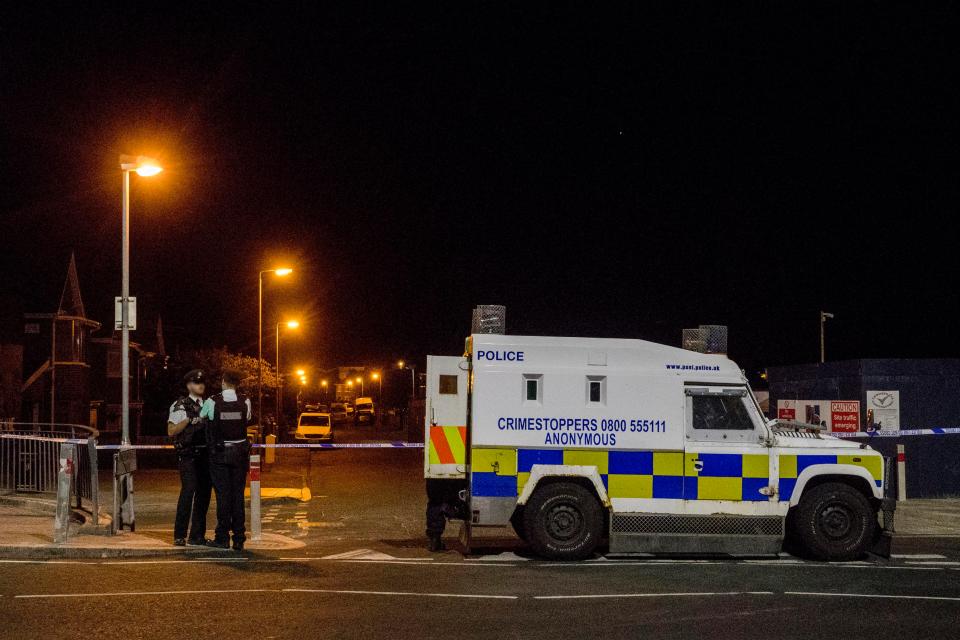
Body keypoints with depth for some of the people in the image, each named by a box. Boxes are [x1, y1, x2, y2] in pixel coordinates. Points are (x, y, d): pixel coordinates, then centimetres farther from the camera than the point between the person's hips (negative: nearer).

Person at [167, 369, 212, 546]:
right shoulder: (180, 405, 0)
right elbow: (171, 431, -7)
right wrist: (189, 420, -17)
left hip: (205, 454, 6)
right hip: (188, 456, -6)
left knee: (204, 493, 5)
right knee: (188, 491, -15)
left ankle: (197, 535, 12)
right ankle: (179, 536, -11)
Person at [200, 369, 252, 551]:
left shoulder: (211, 402, -8)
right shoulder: (245, 402, -3)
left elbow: (201, 417, 11)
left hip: (219, 453, -2)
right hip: (240, 452, 2)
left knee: (222, 494, 2)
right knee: (238, 494, 6)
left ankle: (222, 538, 3)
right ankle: (239, 539, 7)